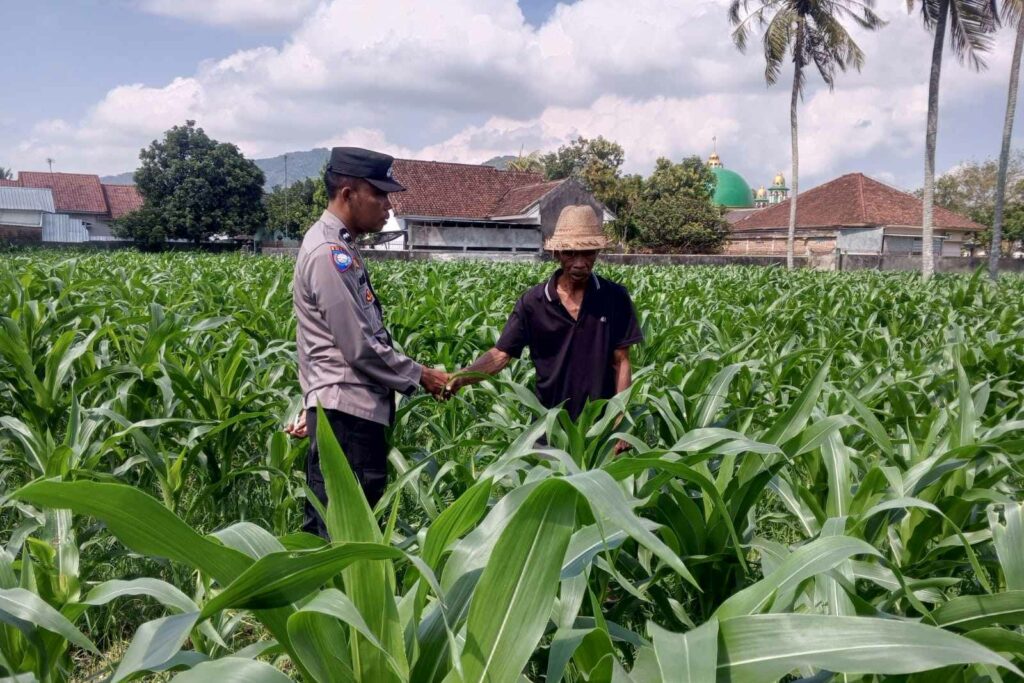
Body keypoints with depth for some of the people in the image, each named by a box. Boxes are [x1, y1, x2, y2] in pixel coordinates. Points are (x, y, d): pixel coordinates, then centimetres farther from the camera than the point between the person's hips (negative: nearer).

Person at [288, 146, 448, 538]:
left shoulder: (338, 247, 17)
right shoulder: (330, 252, -15)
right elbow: (360, 347, -18)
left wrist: (312, 408, 25)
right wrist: (418, 376, -5)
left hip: (346, 411, 10)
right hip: (348, 415, -10)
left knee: (328, 528, 14)